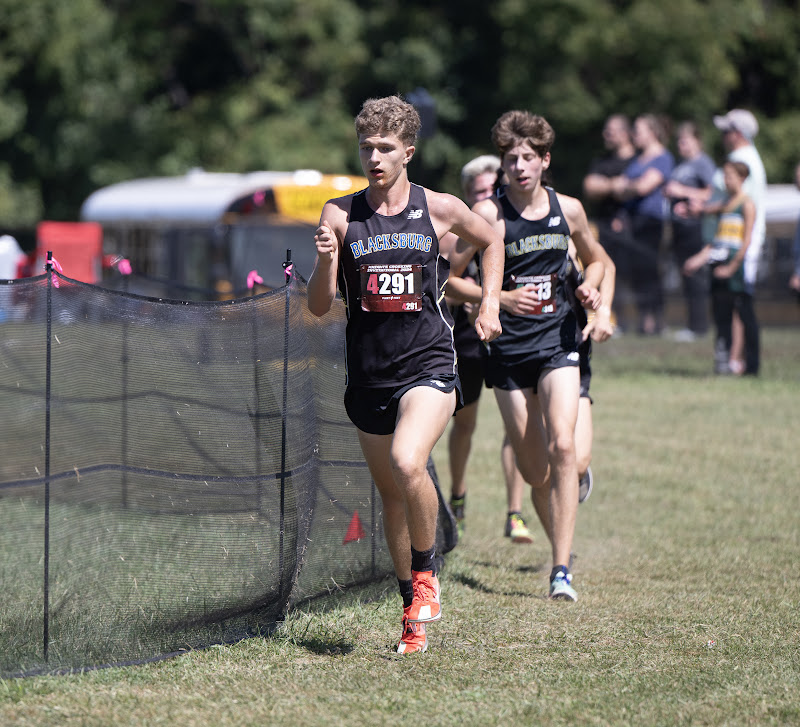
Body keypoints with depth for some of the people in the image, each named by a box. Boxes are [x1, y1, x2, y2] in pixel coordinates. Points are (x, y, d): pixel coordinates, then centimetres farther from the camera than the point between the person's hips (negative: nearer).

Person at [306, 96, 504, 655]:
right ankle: (415, 612, 24)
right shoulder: (340, 215, 2)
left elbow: (491, 239, 22)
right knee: (392, 496, 10)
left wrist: (490, 303, 12)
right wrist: (326, 259, -19)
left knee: (407, 463, -28)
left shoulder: (439, 209, 0)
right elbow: (319, 306, -1)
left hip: (429, 363, -3)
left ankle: (426, 572, -6)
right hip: (368, 374, 3)